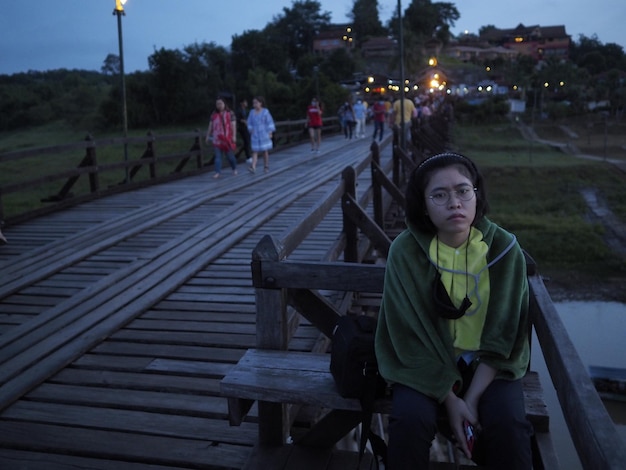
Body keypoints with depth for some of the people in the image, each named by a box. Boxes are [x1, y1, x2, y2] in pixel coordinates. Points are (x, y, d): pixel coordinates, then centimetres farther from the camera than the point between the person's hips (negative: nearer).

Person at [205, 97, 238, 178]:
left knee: (229, 155, 8)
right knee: (218, 156, -2)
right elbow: (210, 126, 11)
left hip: (227, 138, -3)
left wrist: (234, 136, -14)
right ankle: (218, 172, -3)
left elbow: (233, 125, -6)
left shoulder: (230, 114, -2)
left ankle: (234, 169, 31)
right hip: (217, 139, 3)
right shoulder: (214, 114, 8)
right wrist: (208, 136, 9)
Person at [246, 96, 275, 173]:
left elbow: (270, 122, -3)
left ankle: (266, 166, 17)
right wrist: (251, 130, -2)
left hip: (264, 134, -2)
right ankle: (253, 167, -17)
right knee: (255, 151, -7)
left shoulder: (265, 112, -5)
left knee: (265, 151, 5)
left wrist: (270, 133, -7)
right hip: (255, 135, 2)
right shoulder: (252, 112, 3)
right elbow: (249, 123, 11)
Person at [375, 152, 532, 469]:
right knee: (410, 420, -27)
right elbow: (412, 336, -12)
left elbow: (502, 337, -8)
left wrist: (472, 399, -16)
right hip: (426, 364, -1)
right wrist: (449, 399, -17)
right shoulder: (406, 250, -15)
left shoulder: (504, 248, -11)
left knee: (508, 425, -25)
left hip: (488, 364, 1)